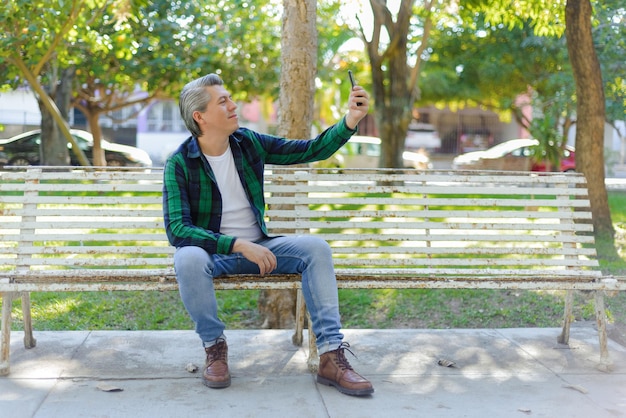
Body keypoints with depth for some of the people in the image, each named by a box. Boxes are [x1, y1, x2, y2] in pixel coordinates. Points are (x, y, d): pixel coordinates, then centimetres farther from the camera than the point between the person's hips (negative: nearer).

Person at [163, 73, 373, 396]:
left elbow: (311, 150, 3)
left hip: (257, 247, 4)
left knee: (316, 248, -18)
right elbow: (177, 230, -21)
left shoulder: (248, 143, 1)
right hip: (212, 251, -4)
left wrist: (349, 121, -13)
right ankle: (214, 346, -13)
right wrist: (239, 245, -29)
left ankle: (331, 355, -21)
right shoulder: (179, 164, -12)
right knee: (188, 258, -38)